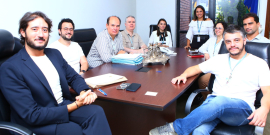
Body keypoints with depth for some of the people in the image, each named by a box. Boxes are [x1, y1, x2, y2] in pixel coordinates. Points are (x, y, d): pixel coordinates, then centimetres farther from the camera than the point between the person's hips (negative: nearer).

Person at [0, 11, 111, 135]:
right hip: (37, 123, -5)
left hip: (65, 106, 6)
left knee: (97, 111, -23)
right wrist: (75, 105, -20)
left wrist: (84, 92, -11)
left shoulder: (55, 54, 8)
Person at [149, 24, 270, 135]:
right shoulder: (219, 59, 18)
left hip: (241, 110, -2)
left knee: (219, 101, -39)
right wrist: (184, 75, -2)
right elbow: (196, 68, 22)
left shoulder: (258, 64, 8)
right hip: (215, 102, 2)